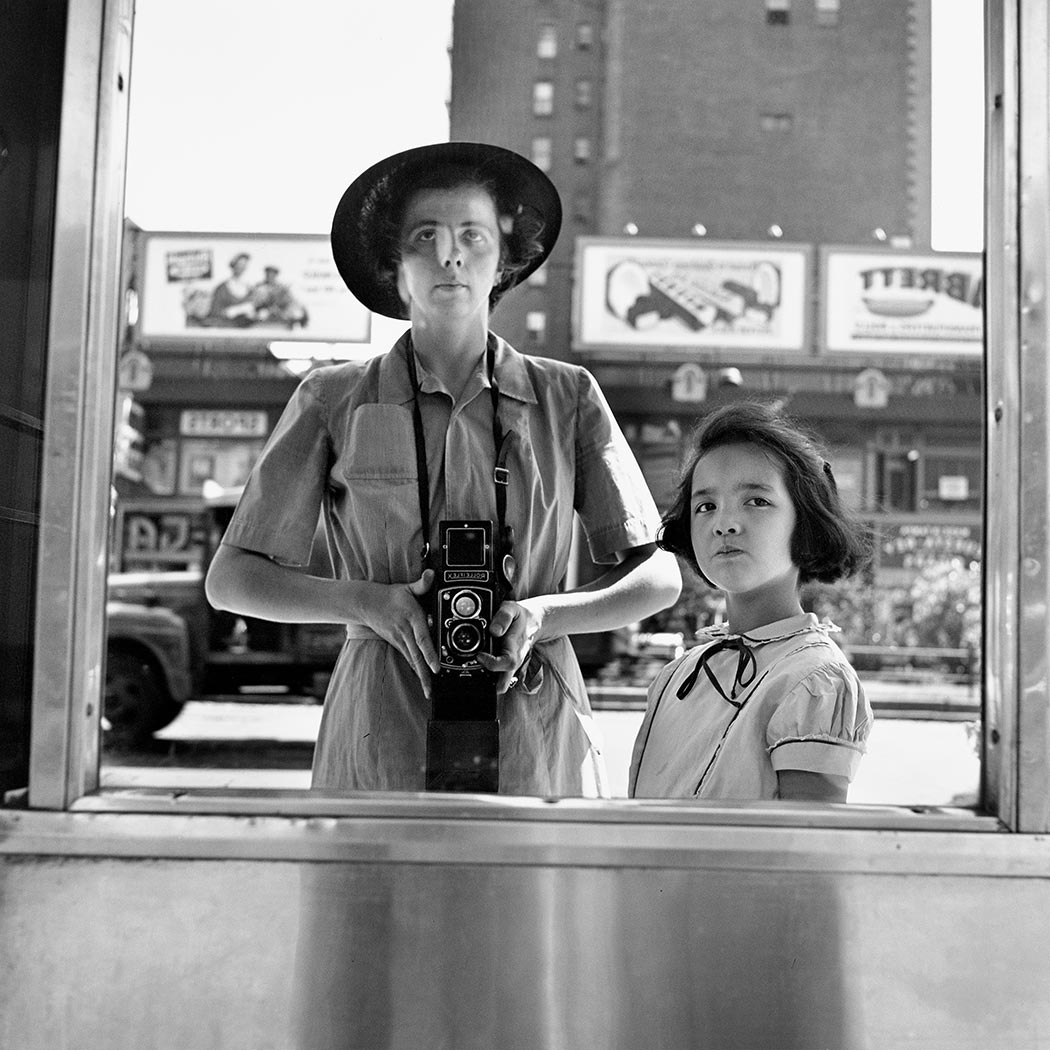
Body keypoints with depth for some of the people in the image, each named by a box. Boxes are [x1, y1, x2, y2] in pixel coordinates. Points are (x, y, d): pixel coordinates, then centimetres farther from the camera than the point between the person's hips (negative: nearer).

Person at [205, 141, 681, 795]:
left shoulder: (567, 397, 7)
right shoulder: (335, 399, 6)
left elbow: (660, 576, 8)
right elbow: (231, 580, 6)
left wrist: (541, 614, -10)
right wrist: (370, 603, -10)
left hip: (535, 728, 1)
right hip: (384, 729, 0)